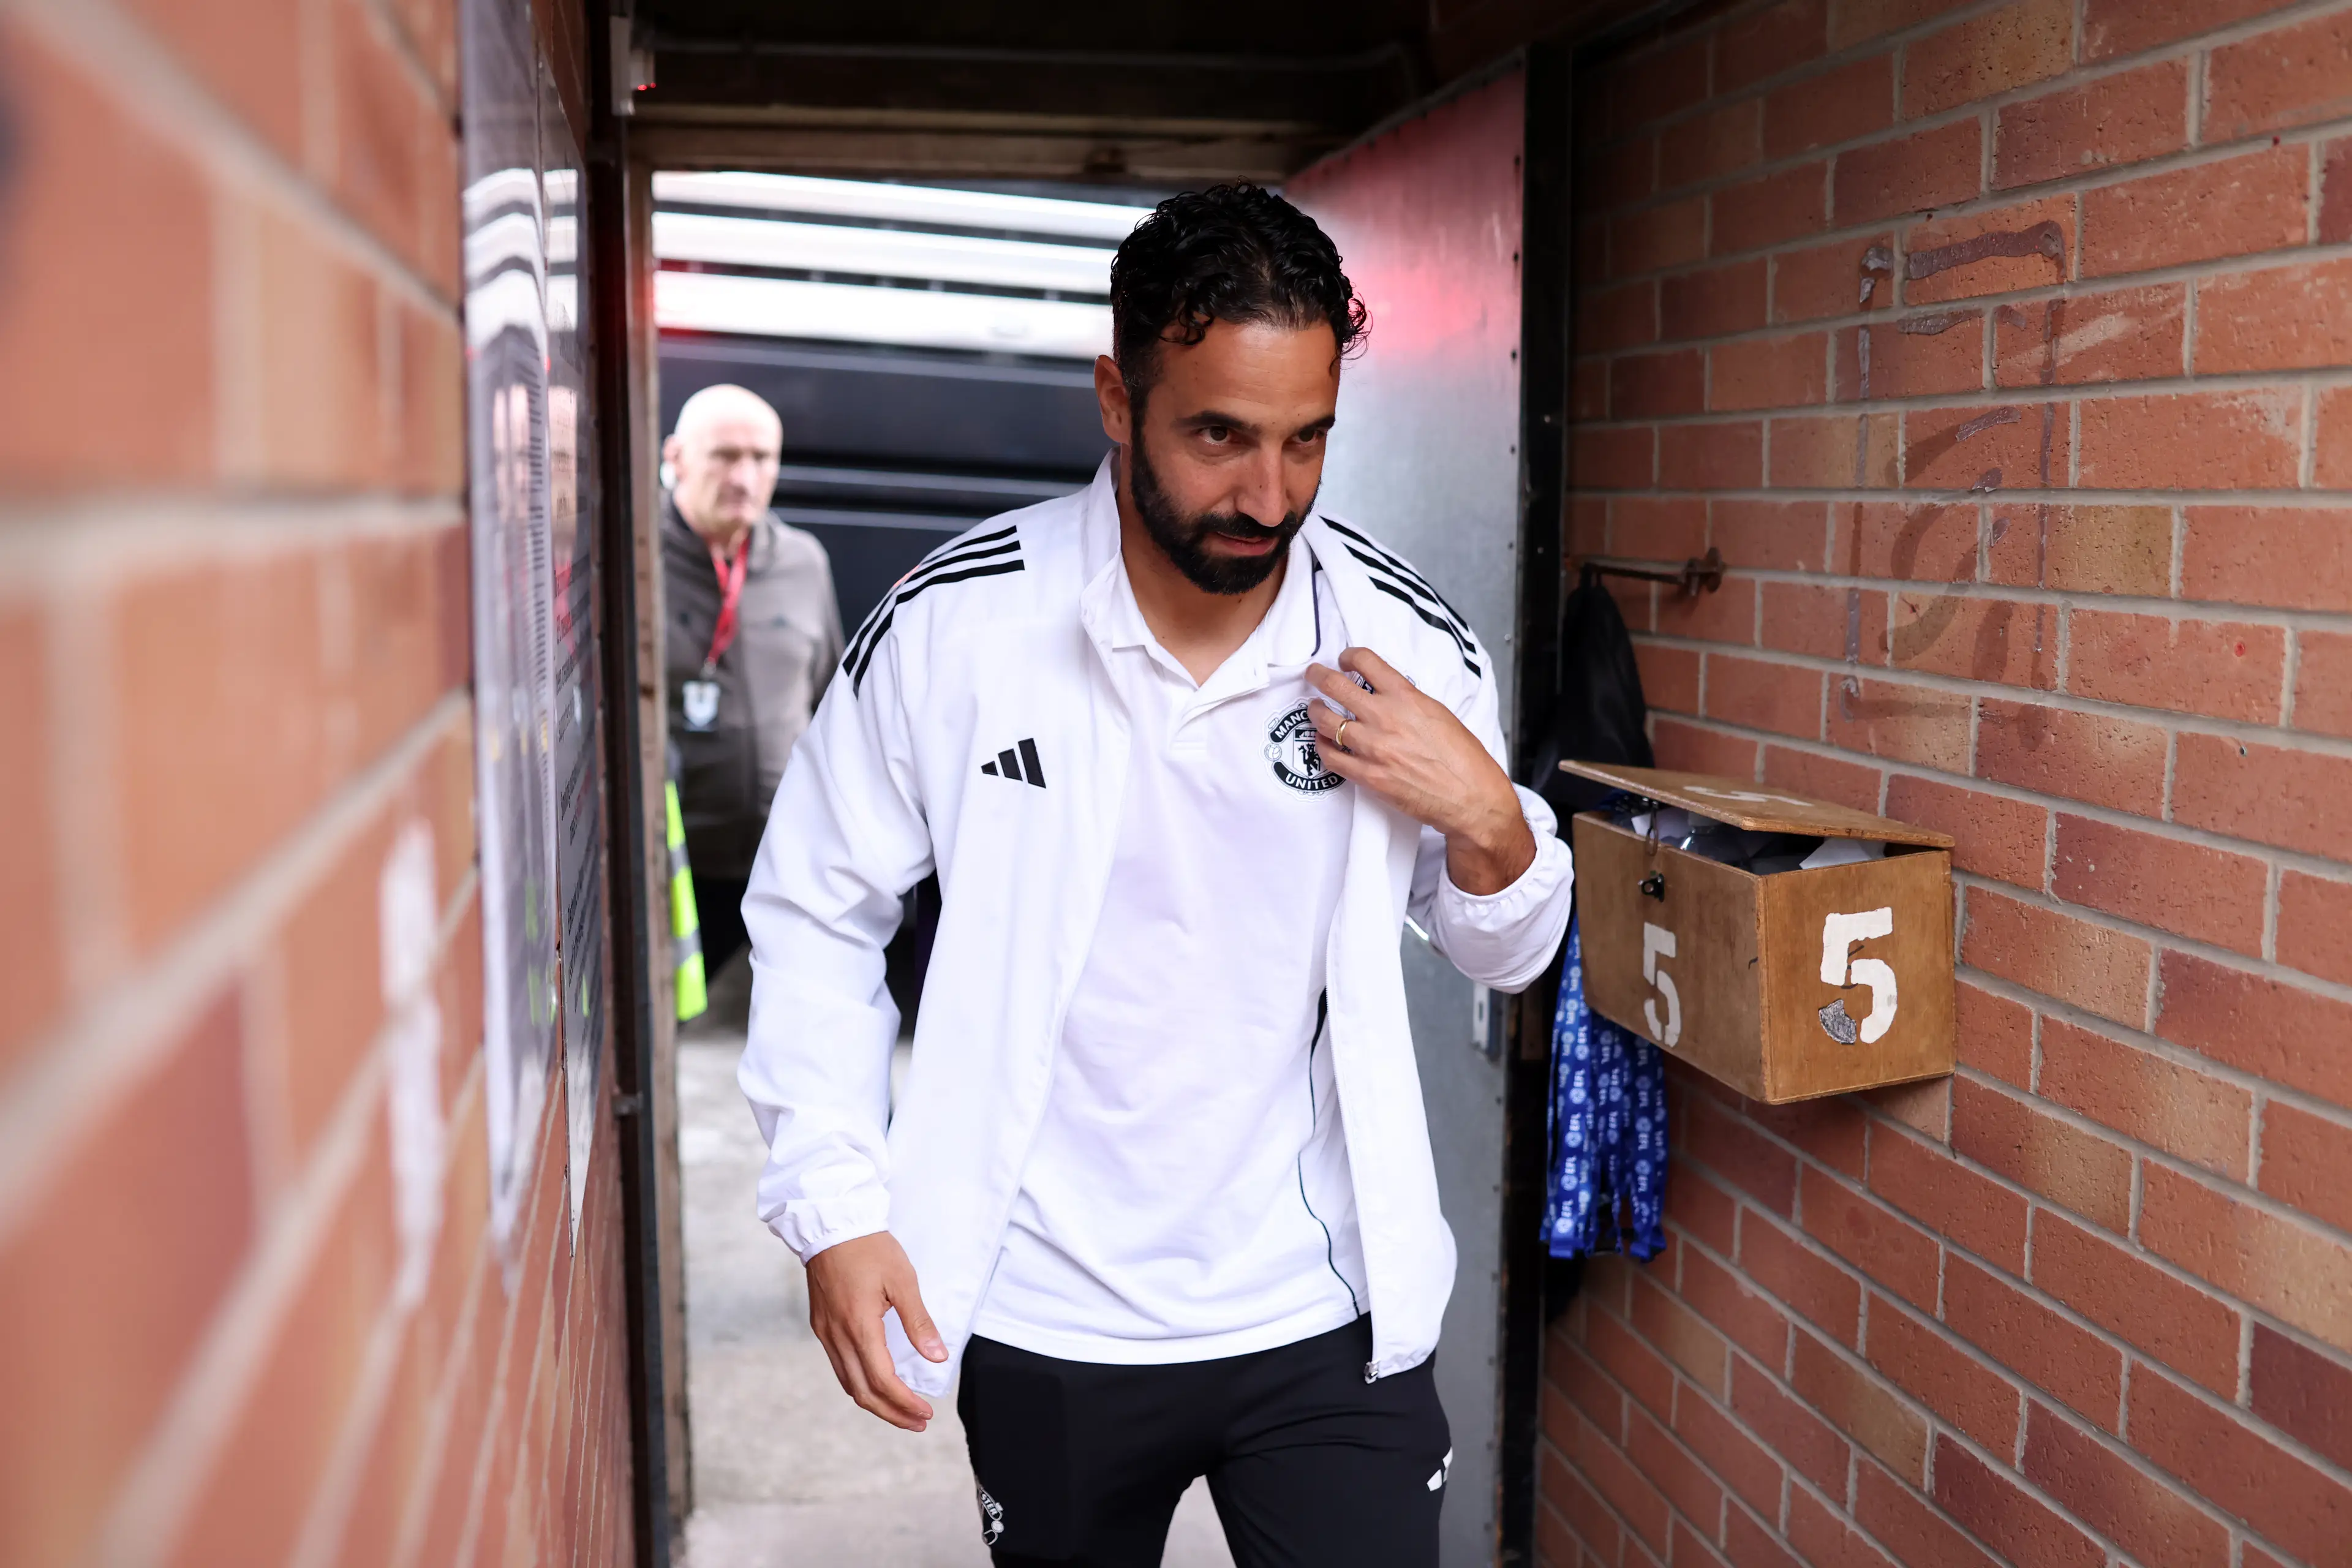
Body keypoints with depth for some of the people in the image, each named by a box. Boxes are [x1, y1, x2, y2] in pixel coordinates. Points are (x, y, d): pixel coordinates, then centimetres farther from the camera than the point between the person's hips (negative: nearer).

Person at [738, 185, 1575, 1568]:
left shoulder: (1410, 647, -9)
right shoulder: (955, 626, -14)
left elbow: (1509, 953, 5)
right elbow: (817, 911, -2)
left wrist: (1486, 821, -17)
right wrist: (835, 1207, -9)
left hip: (1328, 1313, 0)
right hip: (1049, 1324, 0)